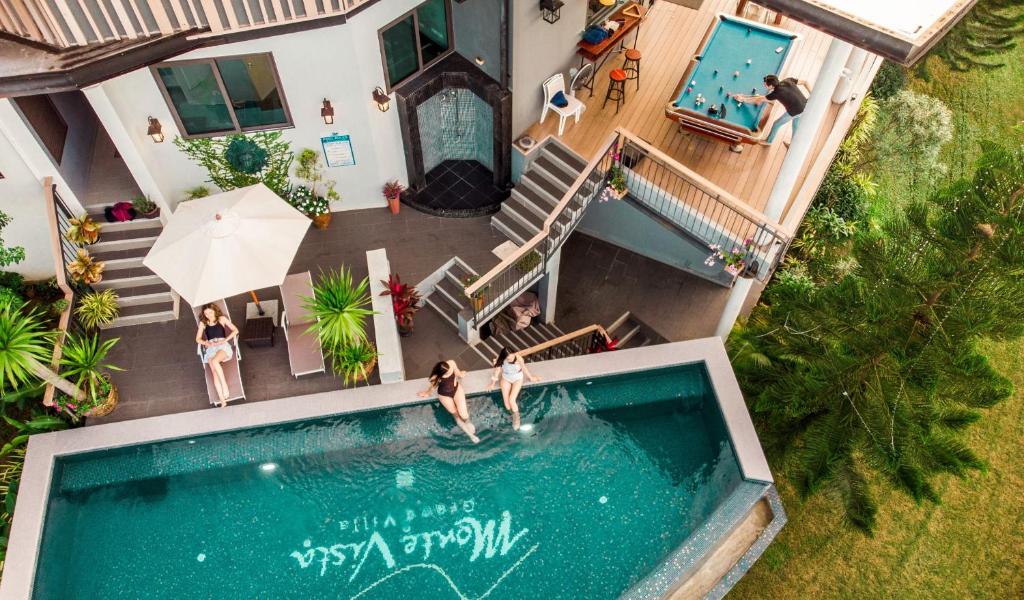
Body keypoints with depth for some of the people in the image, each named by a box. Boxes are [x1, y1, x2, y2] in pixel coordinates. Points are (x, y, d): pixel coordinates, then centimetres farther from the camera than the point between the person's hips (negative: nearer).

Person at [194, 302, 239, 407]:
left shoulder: (222, 319, 13)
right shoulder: (203, 323, 19)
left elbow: (235, 330, 6)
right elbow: (198, 339, 15)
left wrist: (225, 340, -7)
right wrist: (207, 343, -6)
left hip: (223, 345, -2)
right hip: (210, 348, 2)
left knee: (214, 361, -38)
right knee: (214, 372, -23)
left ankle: (225, 386, -31)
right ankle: (222, 401, -33)